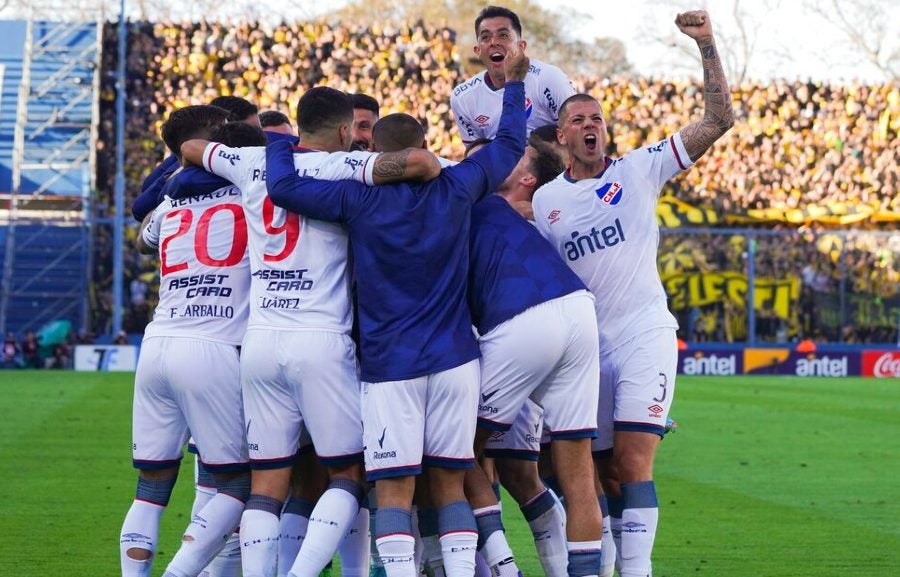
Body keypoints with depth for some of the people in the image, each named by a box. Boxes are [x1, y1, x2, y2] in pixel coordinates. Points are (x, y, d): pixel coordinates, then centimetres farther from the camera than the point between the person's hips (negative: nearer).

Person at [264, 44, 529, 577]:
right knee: (450, 483, 10)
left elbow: (284, 186, -11)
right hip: (454, 360, 3)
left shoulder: (362, 200, -7)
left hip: (390, 367, -3)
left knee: (395, 489, -3)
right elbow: (509, 145, 17)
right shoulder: (455, 190, 1)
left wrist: (278, 141, 9)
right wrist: (515, 83, 30)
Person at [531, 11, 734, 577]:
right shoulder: (544, 202, 7)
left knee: (632, 463, -14)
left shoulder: (640, 170, 2)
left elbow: (719, 120, -3)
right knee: (601, 472, 5)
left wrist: (708, 46, -12)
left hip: (645, 336, -3)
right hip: (586, 347, 3)